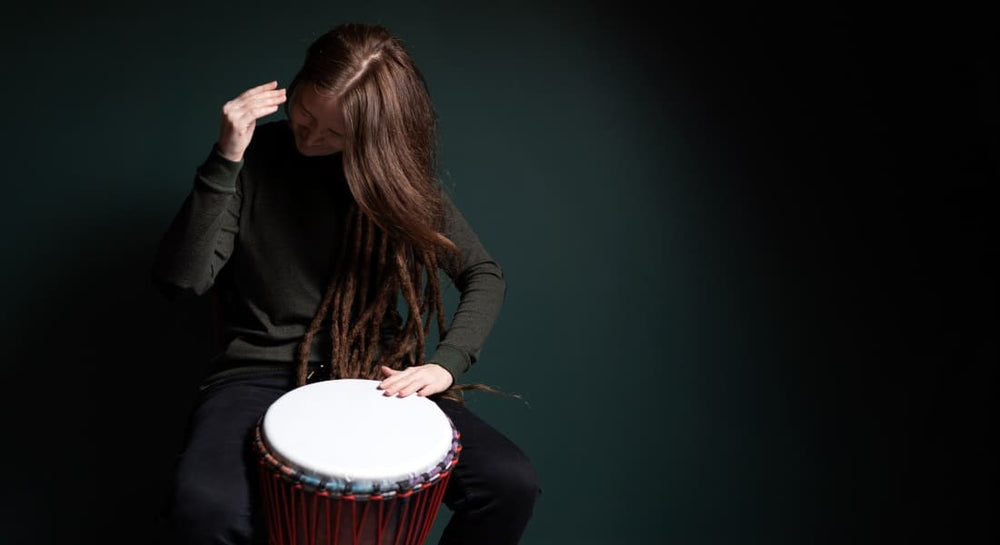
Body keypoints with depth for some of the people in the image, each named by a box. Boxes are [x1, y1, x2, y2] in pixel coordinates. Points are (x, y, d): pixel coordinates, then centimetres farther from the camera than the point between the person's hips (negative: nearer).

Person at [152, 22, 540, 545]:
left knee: (512, 485, -19)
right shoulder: (254, 158, -4)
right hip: (262, 374, -1)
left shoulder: (398, 171, 0)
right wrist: (225, 160, -22)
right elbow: (180, 280, -13)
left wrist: (445, 363, -12)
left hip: (375, 374, 2)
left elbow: (484, 275, 4)